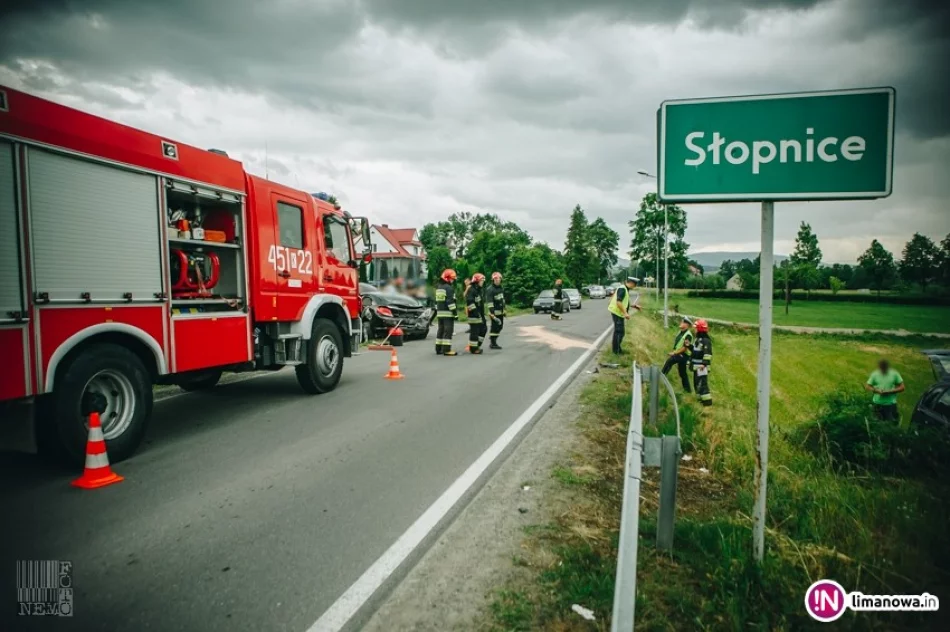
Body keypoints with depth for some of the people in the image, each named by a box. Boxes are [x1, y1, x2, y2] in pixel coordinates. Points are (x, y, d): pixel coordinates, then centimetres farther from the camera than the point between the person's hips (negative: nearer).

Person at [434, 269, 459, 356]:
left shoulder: (438, 288, 16)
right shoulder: (449, 288, -12)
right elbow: (450, 301, -19)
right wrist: (455, 312, -17)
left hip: (440, 313, 9)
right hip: (448, 313, -9)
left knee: (440, 330, 13)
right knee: (448, 330, -8)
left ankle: (438, 349, 15)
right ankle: (446, 349, -12)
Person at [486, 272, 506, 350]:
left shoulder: (500, 288, 12)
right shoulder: (490, 289, -14)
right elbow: (489, 302, -20)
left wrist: (504, 310, 22)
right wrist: (492, 314, -24)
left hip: (500, 311, 8)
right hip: (494, 312, -8)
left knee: (500, 326, 13)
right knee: (495, 327, -5)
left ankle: (493, 340, 26)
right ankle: (492, 344, 4)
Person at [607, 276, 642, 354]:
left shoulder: (625, 289, 14)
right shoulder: (622, 289, -17)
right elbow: (618, 302, -26)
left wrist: (633, 306, 19)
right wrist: (625, 313, -26)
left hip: (619, 313, 10)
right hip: (617, 313, -10)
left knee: (620, 332, 17)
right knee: (619, 332, -4)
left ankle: (617, 349, 27)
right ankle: (616, 350, 4)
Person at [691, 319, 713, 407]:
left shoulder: (706, 340, -17)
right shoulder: (697, 339, 15)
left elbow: (708, 353, -24)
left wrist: (704, 363, -30)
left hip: (702, 366, -10)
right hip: (696, 366, 10)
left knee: (702, 383, -12)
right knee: (696, 383, 17)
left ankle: (707, 400, -10)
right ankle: (702, 398, 27)